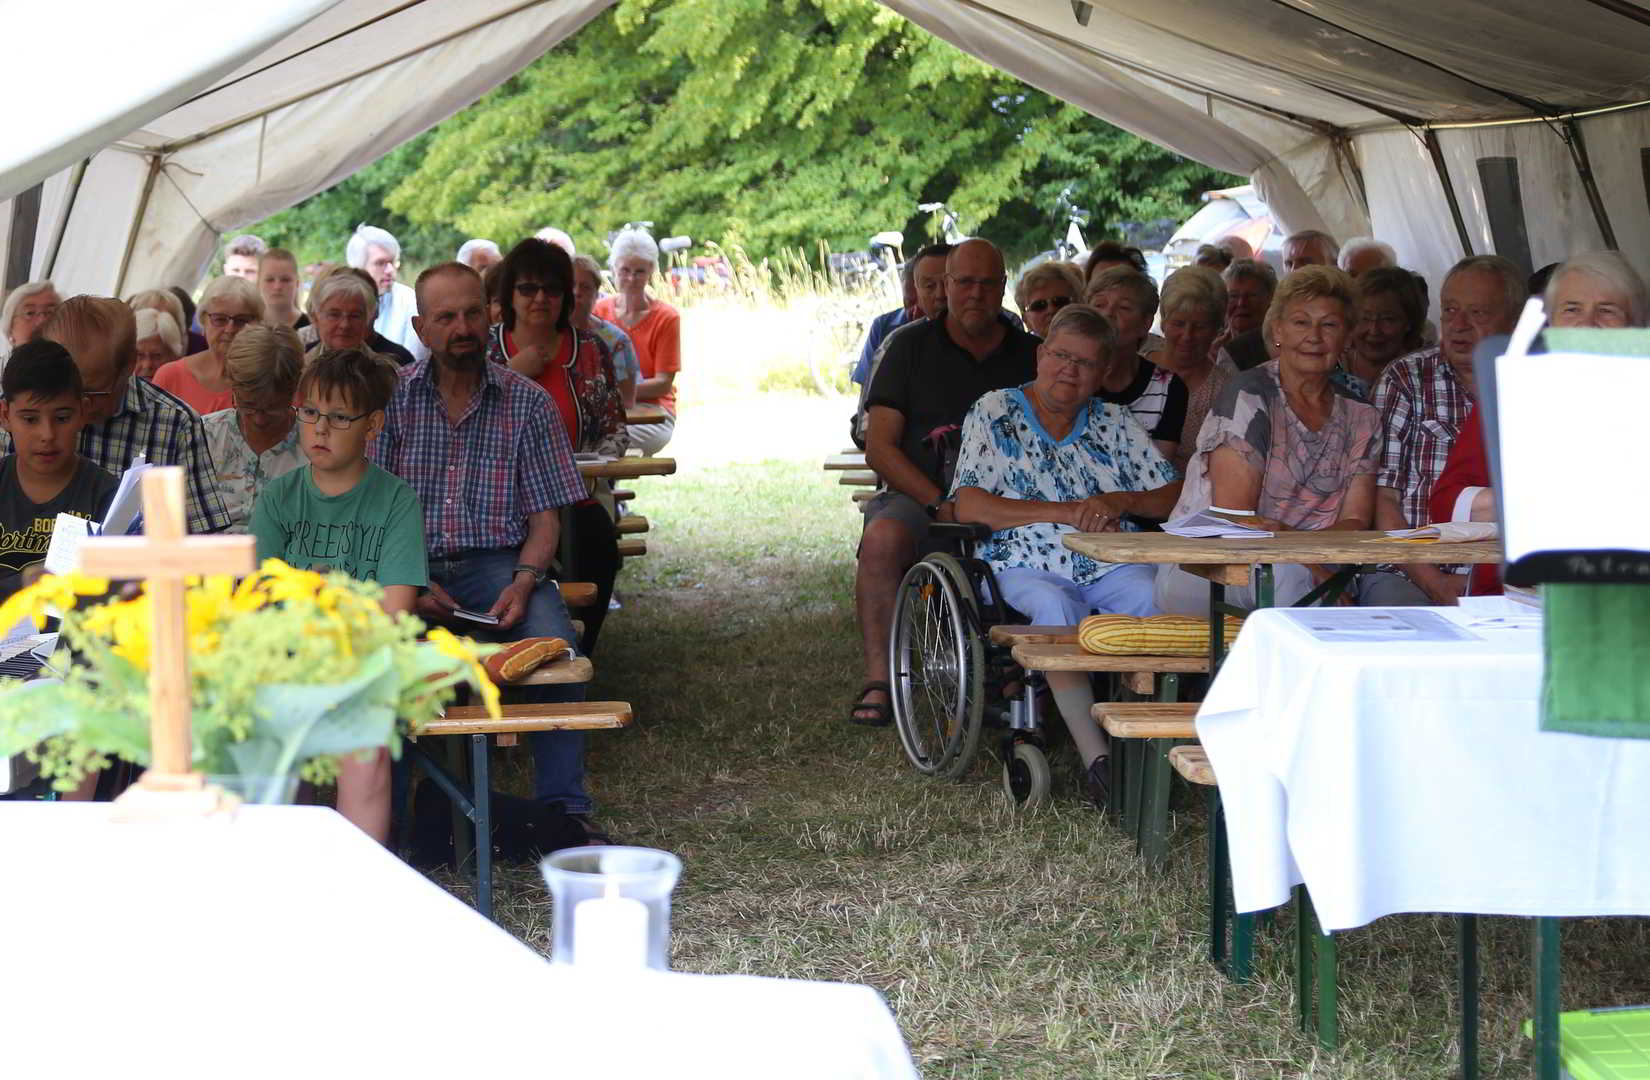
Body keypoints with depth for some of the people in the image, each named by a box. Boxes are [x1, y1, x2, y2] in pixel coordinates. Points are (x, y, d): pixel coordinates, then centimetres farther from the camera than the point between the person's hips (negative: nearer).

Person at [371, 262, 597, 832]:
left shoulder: (528, 401, 8)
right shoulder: (391, 397, 8)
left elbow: (544, 515, 7)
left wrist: (524, 580, -13)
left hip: (496, 561, 0)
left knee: (553, 643, -30)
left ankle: (563, 808, -22)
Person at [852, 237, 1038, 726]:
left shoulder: (1030, 355, 14)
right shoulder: (911, 345, 9)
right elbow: (879, 446, 1)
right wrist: (939, 502, -14)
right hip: (920, 496, 0)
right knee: (882, 537, -33)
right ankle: (878, 681, -30)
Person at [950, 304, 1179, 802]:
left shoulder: (1116, 422, 18)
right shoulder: (994, 413, 7)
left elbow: (1173, 497, 14)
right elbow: (969, 507, -6)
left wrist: (1119, 501, -8)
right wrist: (1067, 512, -11)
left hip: (1112, 567, 3)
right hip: (1026, 568, -3)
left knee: (1157, 599, -30)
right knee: (1055, 608, -37)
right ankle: (1095, 758, -39)